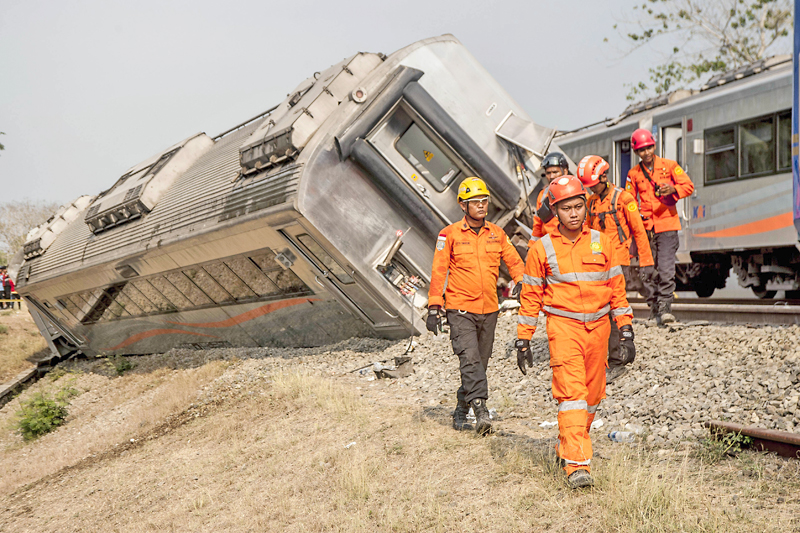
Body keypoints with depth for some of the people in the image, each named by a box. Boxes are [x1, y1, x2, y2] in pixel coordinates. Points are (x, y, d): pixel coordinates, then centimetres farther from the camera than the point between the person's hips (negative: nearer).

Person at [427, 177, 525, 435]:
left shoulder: (497, 233, 8)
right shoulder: (450, 234, -3)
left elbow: (514, 260, 13)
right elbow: (438, 272, -2)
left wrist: (521, 281, -9)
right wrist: (434, 308, -5)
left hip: (489, 310, 4)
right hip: (460, 309, -4)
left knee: (480, 363, 10)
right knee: (470, 360, -18)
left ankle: (461, 410, 25)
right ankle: (481, 410, -22)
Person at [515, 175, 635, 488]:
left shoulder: (601, 243, 6)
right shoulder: (542, 249, 0)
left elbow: (617, 289, 11)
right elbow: (530, 297, 4)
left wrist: (625, 331, 7)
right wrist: (523, 341, 2)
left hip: (598, 326, 4)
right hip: (563, 326, -3)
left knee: (592, 394, 11)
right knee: (571, 392, -14)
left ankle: (567, 447, 31)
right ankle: (577, 465, -15)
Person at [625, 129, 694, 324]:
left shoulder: (669, 166, 6)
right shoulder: (633, 173, 11)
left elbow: (688, 186, 4)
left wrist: (673, 189, -17)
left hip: (667, 225, -2)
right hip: (645, 227, 2)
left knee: (666, 269, -14)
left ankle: (665, 308, -10)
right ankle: (654, 307, 15)